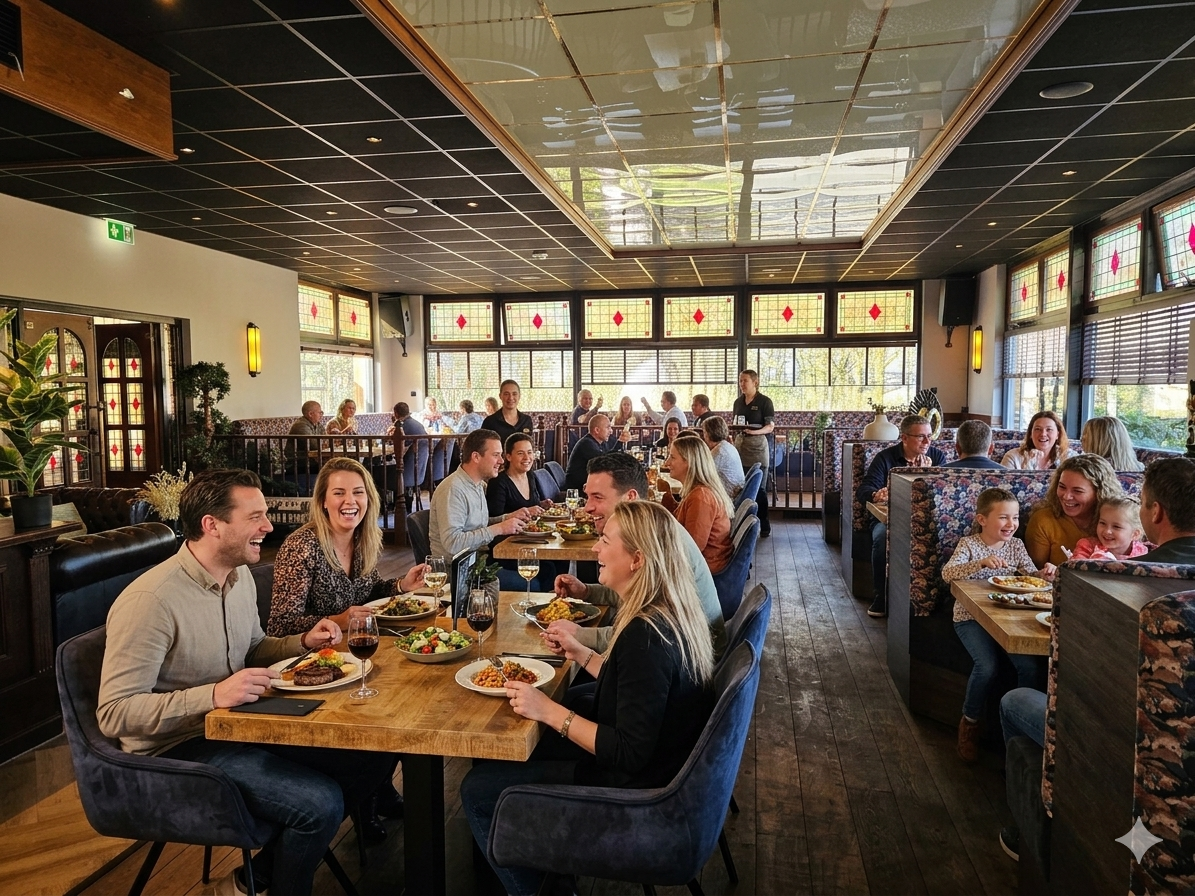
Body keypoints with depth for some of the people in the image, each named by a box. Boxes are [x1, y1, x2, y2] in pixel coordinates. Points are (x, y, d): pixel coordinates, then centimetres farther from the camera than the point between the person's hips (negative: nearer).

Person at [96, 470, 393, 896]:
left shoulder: (240, 576, 4)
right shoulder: (150, 600, -23)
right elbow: (114, 713, -23)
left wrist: (303, 642, 0)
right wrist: (213, 695, -33)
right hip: (180, 747, -8)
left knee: (375, 753, -2)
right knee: (320, 802, -26)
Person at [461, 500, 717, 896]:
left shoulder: (645, 634, -30)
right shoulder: (671, 612, -2)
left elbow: (630, 754, -27)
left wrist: (549, 711, -23)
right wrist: (581, 653, 10)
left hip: (633, 790, -9)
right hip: (656, 764, 9)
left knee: (476, 790, -1)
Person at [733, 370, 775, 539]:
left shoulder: (764, 401, -3)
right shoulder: (738, 402, 14)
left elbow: (771, 426, -8)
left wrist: (755, 431, -24)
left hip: (758, 446, -5)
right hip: (741, 445, 5)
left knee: (759, 488, -4)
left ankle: (764, 526, 3)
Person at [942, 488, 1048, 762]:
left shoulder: (1016, 544, 7)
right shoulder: (969, 544, -6)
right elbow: (947, 573, -20)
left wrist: (1043, 573, -16)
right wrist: (981, 563, -34)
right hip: (971, 617, -4)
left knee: (1031, 667, -20)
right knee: (988, 666, -26)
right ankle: (970, 721, 0)